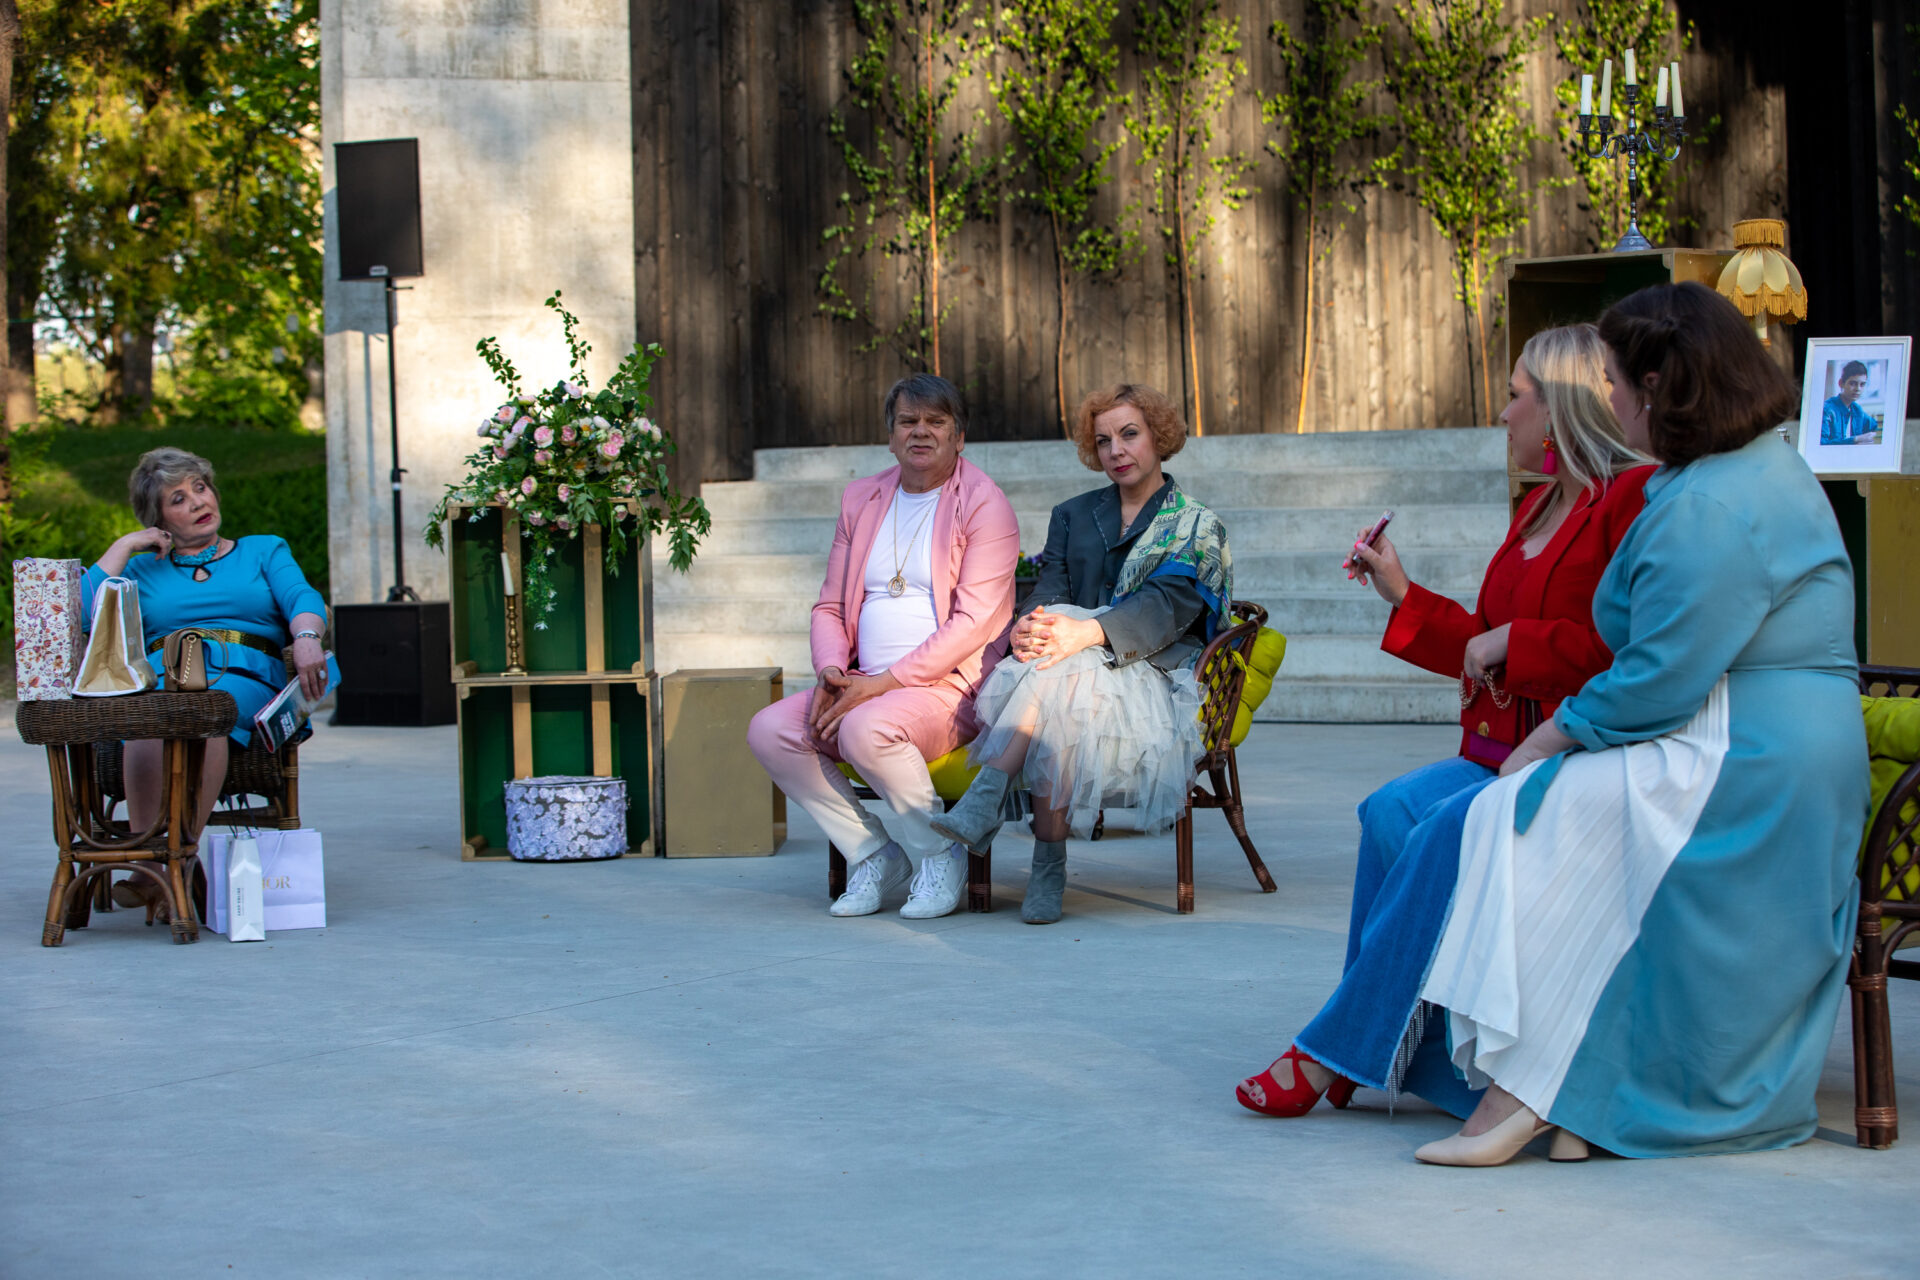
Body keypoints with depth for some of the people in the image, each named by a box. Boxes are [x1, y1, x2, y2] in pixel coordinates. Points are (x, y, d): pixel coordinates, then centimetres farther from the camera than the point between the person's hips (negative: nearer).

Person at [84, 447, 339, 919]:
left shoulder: (263, 550, 27)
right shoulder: (143, 570, 29)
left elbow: (302, 598, 7)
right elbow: (85, 613, 10)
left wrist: (306, 638, -16)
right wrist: (124, 546, 16)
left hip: (244, 674, -1)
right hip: (157, 677, 1)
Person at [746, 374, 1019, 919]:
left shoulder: (984, 504, -3)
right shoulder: (861, 500, 16)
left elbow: (973, 622, -12)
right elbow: (830, 607, 18)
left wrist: (884, 682, -19)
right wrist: (830, 672, -4)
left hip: (951, 685, -6)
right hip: (864, 685, 6)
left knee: (866, 729, -35)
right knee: (769, 730, -18)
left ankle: (939, 854, -11)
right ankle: (871, 851, -4)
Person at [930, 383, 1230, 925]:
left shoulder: (1198, 528, 9)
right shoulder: (1072, 516, 23)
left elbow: (1167, 606, -10)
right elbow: (1050, 591, 6)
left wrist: (1086, 632, -30)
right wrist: (1026, 629, -21)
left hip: (1155, 681, -3)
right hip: (1086, 672, 3)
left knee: (1059, 677, -36)